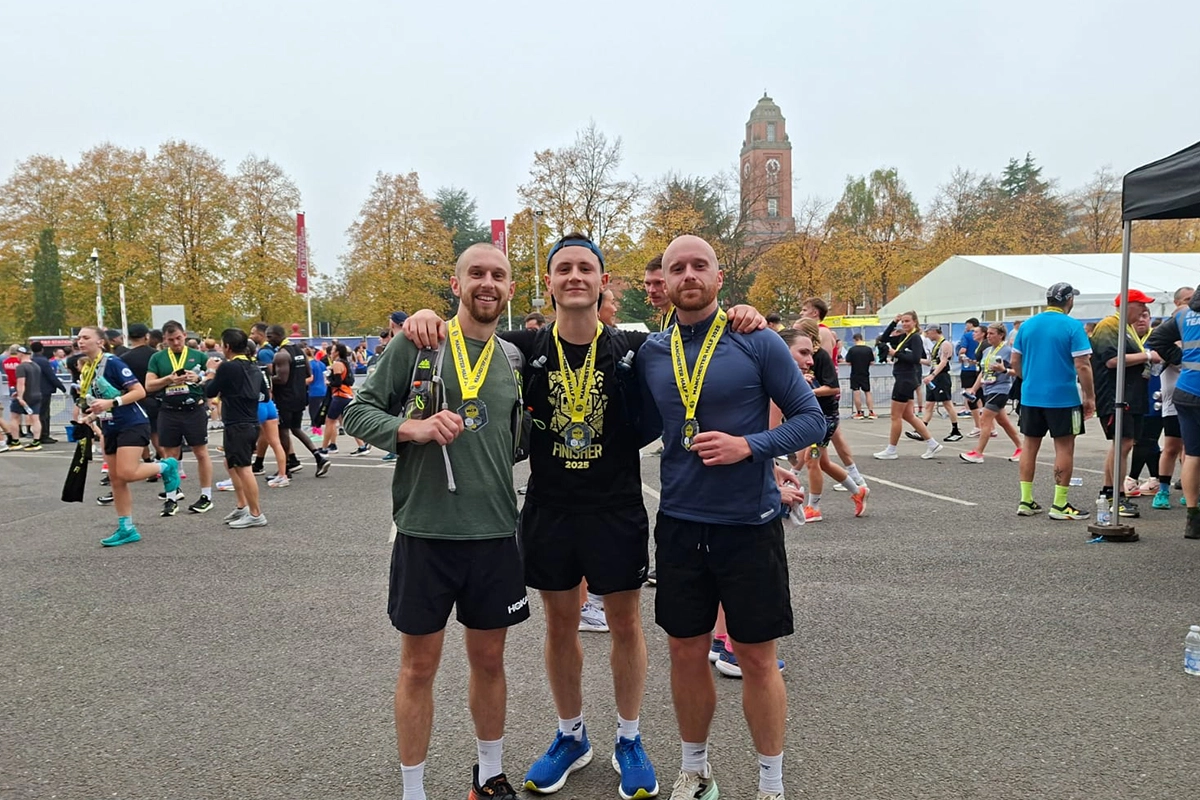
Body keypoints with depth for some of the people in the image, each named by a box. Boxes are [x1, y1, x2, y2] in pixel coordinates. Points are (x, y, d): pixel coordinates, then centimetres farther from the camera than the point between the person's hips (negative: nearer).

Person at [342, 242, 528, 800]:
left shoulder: (515, 358, 9)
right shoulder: (416, 341, -3)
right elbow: (358, 412, -5)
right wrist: (412, 429, -21)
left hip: (496, 533, 4)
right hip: (425, 530, -3)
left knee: (488, 659, 16)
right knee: (419, 664, 9)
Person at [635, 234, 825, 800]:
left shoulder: (756, 341, -8)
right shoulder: (650, 353, 3)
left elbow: (811, 418, -6)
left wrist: (749, 446, -19)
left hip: (749, 524, -3)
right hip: (680, 524, 3)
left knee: (756, 659, 9)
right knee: (686, 653, 14)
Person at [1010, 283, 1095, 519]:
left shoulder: (1028, 325, 5)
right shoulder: (1073, 327, -9)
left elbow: (1015, 362, 8)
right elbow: (1082, 366, -13)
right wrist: (1089, 396, -5)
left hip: (1031, 396, 5)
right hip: (1063, 397, -4)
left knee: (1029, 445, 11)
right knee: (1064, 448, 4)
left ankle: (1026, 501, 14)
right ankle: (1060, 505, 6)